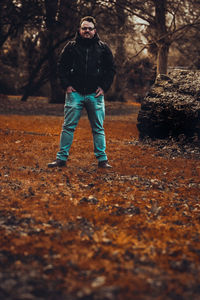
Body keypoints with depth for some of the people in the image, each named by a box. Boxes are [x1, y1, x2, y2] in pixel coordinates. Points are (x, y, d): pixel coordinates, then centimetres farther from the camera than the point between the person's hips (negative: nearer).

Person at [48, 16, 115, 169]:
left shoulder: (103, 48, 7)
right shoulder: (71, 46, 6)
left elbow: (111, 69, 11)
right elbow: (61, 66, 10)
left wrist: (104, 87, 2)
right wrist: (66, 85, 0)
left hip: (95, 94, 0)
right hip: (75, 93, 0)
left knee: (98, 128, 5)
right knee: (68, 126, 0)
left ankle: (102, 159, 12)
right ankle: (62, 158, 5)